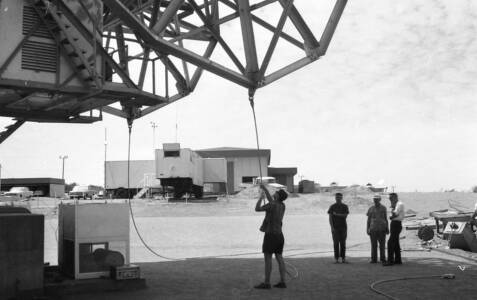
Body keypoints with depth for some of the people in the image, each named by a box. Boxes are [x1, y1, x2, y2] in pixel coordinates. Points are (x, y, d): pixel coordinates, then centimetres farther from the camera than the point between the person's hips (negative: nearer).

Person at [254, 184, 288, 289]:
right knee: (279, 258, 7)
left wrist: (261, 196, -2)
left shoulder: (272, 205, -15)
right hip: (279, 235, 8)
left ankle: (266, 283, -2)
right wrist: (265, 188, 29)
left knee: (267, 258, -4)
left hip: (270, 235, -8)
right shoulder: (282, 205, 9)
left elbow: (257, 209, -13)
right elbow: (271, 200, 27)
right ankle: (282, 282, 7)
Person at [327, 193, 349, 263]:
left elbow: (345, 216, -8)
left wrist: (336, 214, -15)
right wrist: (332, 227, -11)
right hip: (335, 227, -1)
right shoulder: (332, 207, 4)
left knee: (343, 243, 0)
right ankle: (336, 258, 1)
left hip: (343, 227, 1)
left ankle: (343, 258, 5)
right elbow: (330, 218, -2)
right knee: (336, 243, -3)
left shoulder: (345, 206, 6)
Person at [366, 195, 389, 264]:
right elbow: (368, 220, 11)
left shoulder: (383, 208, 8)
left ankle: (383, 259, 10)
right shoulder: (371, 209, 9)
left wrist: (387, 228, 7)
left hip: (382, 229, 0)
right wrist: (367, 229, 3)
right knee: (373, 245, -1)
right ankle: (374, 259, 5)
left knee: (382, 244, 1)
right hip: (373, 229, 0)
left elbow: (386, 219, 13)